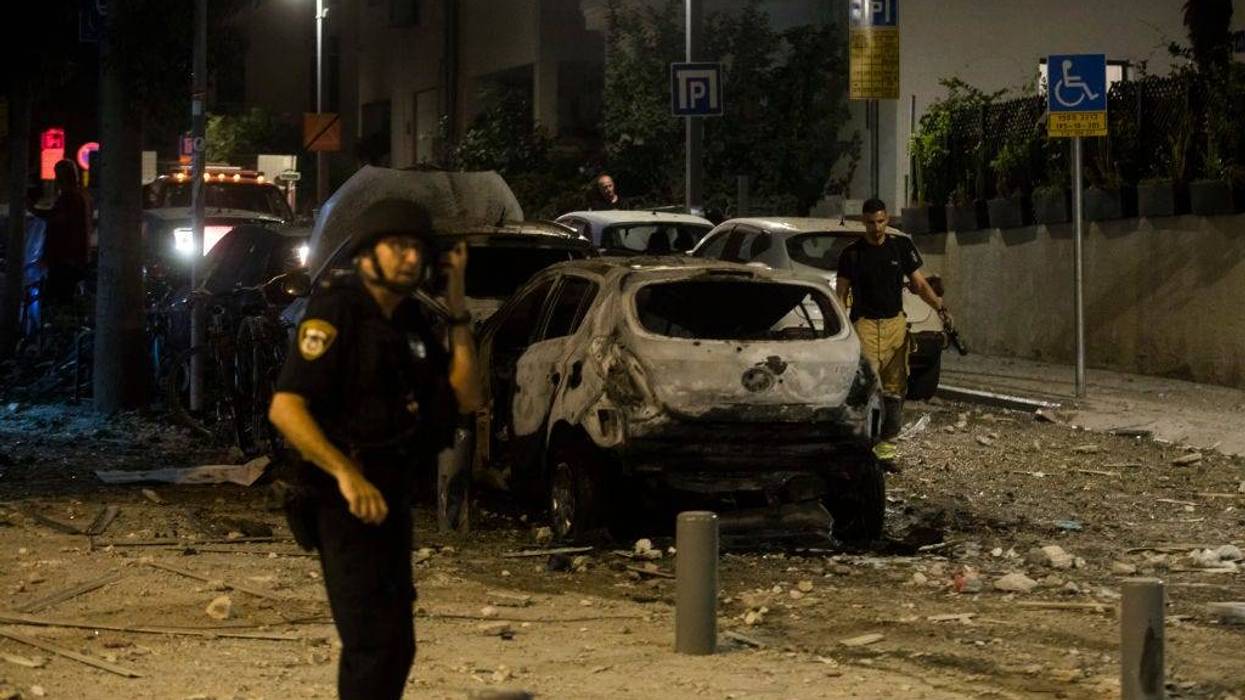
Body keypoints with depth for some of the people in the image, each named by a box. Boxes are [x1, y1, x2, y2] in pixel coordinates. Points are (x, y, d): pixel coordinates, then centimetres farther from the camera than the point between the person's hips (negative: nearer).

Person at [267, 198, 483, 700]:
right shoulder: (335, 311, -13)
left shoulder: (410, 322, 11)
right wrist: (345, 473, -32)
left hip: (392, 502, 9)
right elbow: (284, 408, -21)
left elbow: (466, 397, 7)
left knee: (396, 645, 18)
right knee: (373, 642, -14)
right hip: (347, 504, -9)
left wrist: (457, 310, 2)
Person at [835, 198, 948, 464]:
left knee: (894, 389, 5)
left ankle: (886, 449, 11)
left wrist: (939, 307, -5)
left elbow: (919, 283, 12)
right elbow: (841, 294, 4)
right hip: (865, 324, -3)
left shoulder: (901, 246, 9)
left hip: (895, 323, 3)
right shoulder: (852, 253, 2)